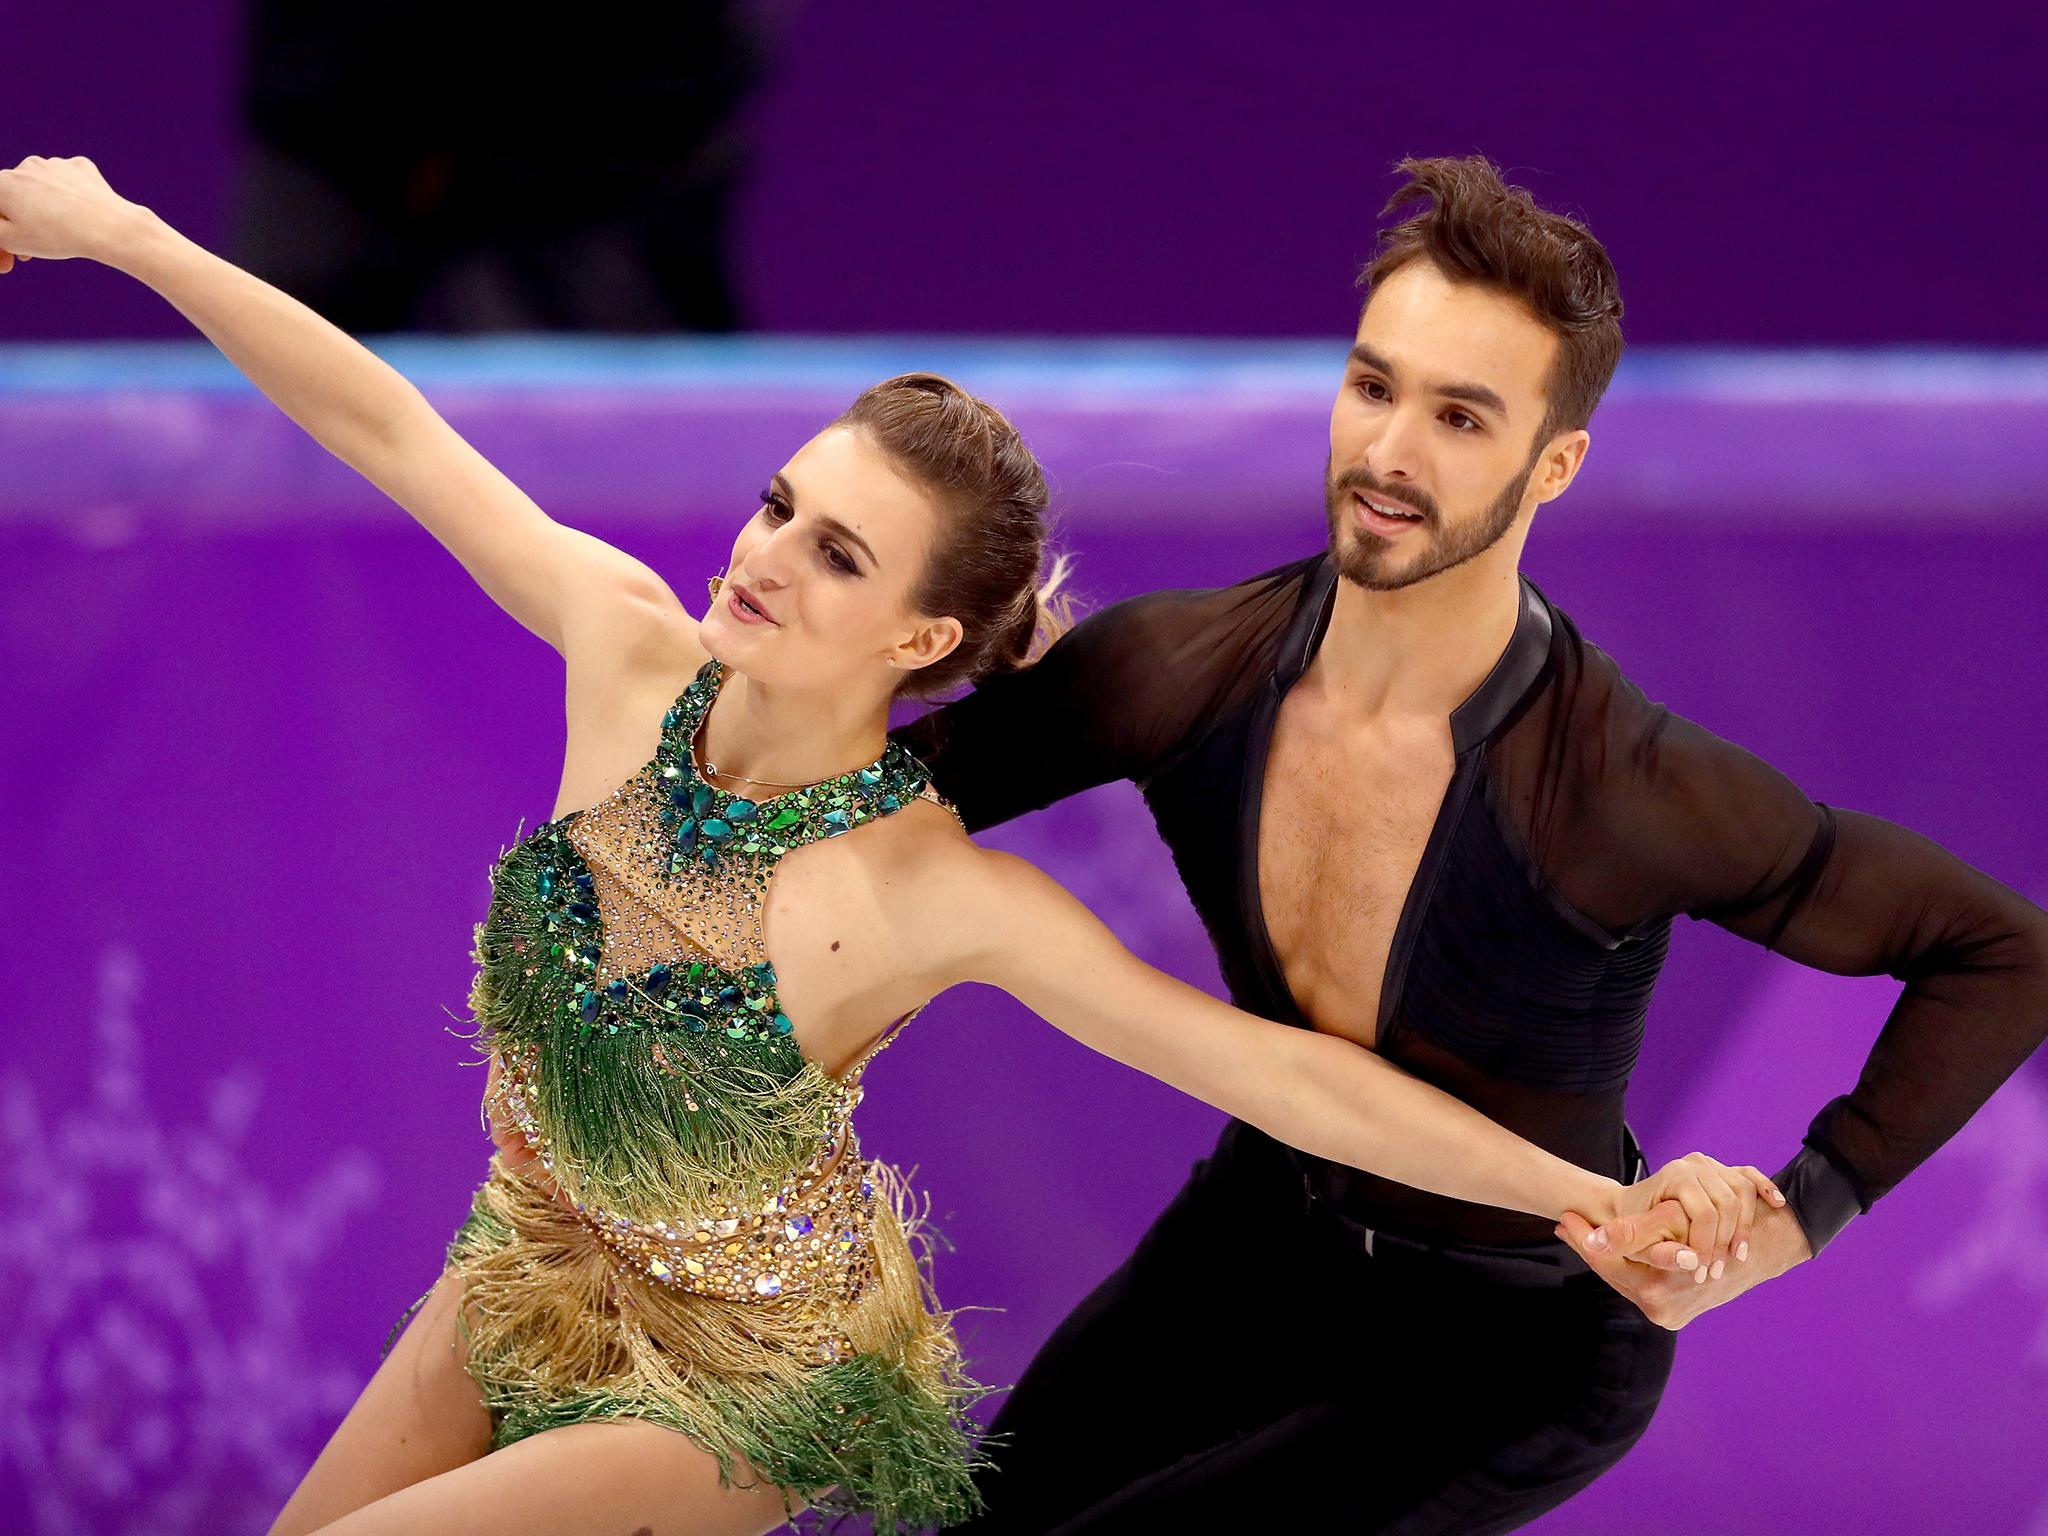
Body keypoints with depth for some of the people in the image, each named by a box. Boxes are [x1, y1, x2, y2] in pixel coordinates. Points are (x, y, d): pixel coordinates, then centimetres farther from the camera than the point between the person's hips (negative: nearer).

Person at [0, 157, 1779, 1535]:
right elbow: (378, 420, -11)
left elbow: (1277, 1069, -30)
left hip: (746, 1380, -5)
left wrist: (1602, 1198, -37)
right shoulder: (626, 648, -19)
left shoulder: (939, 895, -30)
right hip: (532, 1278, 5)